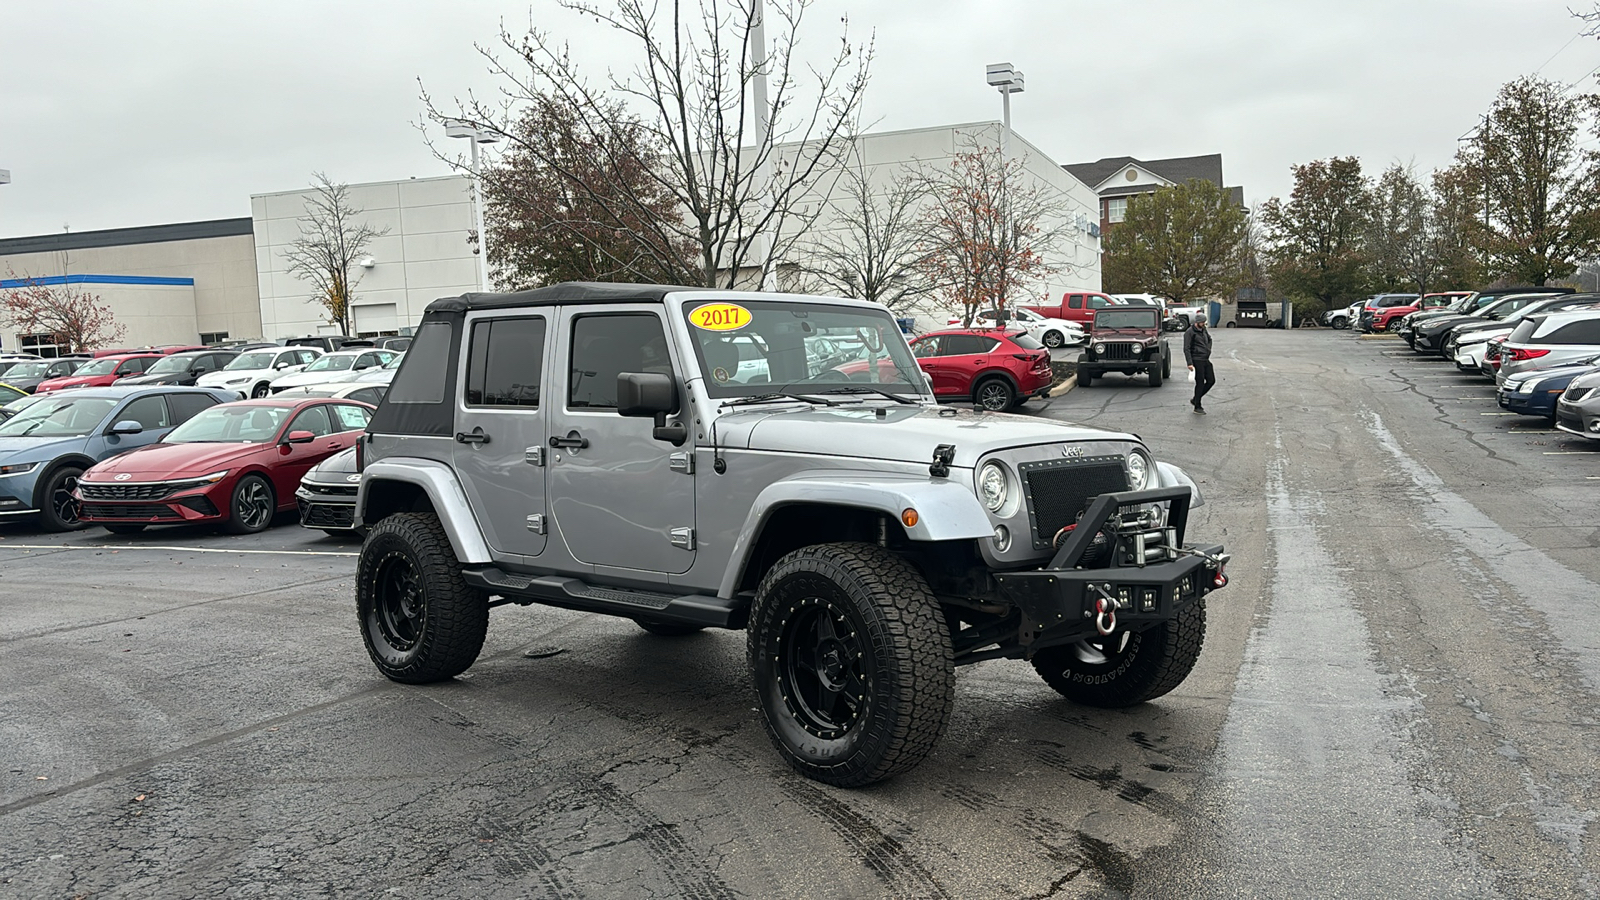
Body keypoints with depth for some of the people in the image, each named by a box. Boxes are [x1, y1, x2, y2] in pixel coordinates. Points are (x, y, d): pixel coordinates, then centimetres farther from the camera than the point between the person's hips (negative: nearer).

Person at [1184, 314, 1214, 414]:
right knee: (1200, 383, -5)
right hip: (1197, 360, -8)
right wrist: (1190, 363, -22)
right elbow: (1186, 349, -14)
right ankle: (1197, 407, 5)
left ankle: (1195, 400, 17)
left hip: (1206, 360, 8)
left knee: (1211, 380, 5)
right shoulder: (1190, 333, -9)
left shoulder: (1204, 330, 14)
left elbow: (1209, 339, 36)